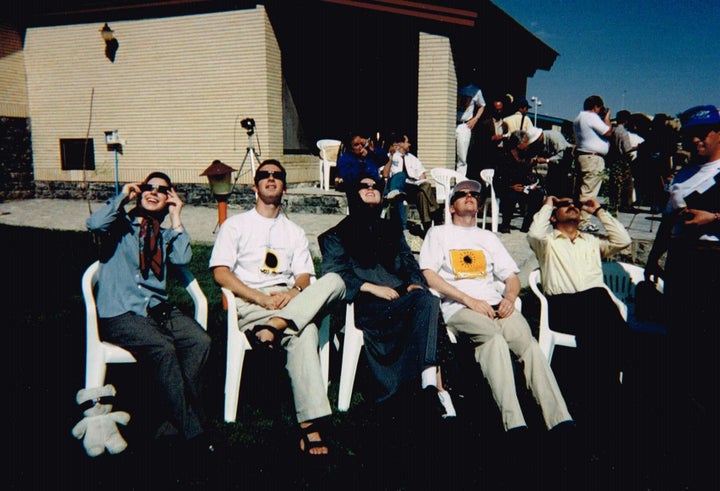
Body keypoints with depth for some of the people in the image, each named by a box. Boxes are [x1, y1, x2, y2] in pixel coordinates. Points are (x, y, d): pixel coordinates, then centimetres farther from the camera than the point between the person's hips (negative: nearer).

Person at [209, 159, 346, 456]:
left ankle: (275, 325, -45)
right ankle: (310, 424, -41)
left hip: (290, 301, 4)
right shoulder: (235, 225, 16)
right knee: (303, 334, -36)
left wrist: (293, 293, -15)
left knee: (334, 281, -32)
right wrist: (262, 298, -15)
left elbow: (304, 276, 13)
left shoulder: (294, 232, 27)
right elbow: (221, 273, 0)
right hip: (250, 303, -4)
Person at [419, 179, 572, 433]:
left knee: (529, 343, -26)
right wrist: (470, 300, -10)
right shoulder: (439, 233, 16)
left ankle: (560, 419, -33)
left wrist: (509, 297, -3)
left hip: (494, 304, 4)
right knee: (494, 337, -35)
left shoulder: (488, 237, 29)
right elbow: (429, 276, 0)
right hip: (457, 307, -4)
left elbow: (512, 277, 23)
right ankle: (514, 423, -40)